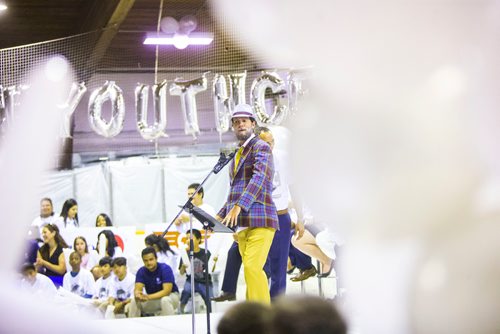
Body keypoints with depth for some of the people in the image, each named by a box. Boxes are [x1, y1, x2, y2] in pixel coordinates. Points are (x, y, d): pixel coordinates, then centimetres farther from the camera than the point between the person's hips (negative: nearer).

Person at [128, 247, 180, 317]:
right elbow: (137, 289, -17)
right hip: (152, 298, 4)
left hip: (171, 296, -4)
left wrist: (148, 297, -41)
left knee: (165, 300, -38)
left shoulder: (165, 269, -21)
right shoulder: (141, 271, -9)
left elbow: (167, 291, -29)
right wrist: (138, 295, -44)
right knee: (134, 301, -19)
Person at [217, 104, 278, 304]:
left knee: (252, 267, -20)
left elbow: (259, 178, -19)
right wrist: (221, 216, 20)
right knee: (250, 269, 6)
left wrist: (239, 206, -29)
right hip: (242, 223, 8)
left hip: (259, 220, -8)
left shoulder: (261, 147, -3)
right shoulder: (237, 154, 23)